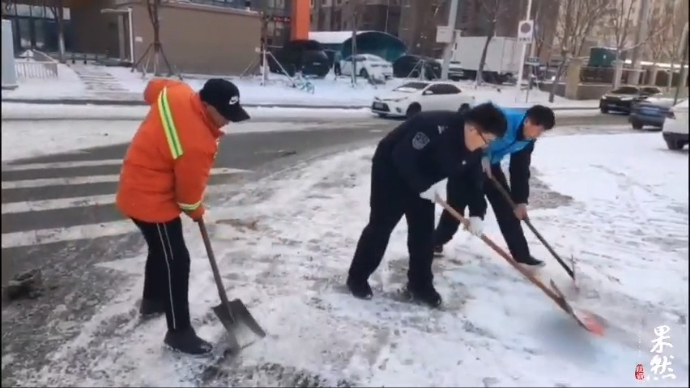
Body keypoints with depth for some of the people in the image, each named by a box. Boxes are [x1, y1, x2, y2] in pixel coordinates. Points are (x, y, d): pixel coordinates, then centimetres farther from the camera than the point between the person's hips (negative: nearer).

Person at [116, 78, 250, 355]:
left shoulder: (177, 93, -9)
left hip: (138, 188, 10)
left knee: (160, 249, 26)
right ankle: (179, 332, 7)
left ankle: (152, 301, 47)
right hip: (151, 199, -10)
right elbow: (189, 189, -18)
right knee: (176, 262, -4)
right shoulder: (197, 144, -31)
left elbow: (152, 88, 15)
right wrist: (196, 211, 2)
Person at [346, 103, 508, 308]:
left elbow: (475, 180, 1)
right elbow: (402, 156, -35)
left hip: (422, 182, 8)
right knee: (380, 227, -1)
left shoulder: (473, 150, -9)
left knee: (424, 231, 5)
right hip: (391, 172, -7)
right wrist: (423, 186, -28)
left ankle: (421, 285, 18)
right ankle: (357, 278, 15)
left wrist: (476, 214, -9)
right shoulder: (436, 127, -35)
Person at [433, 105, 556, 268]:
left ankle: (522, 255, 12)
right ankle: (436, 242, 23)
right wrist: (482, 157, -31)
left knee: (507, 209, 3)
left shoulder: (527, 141, -7)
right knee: (455, 206, 0)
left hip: (491, 166, 7)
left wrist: (521, 201, -7)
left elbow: (520, 171, -1)